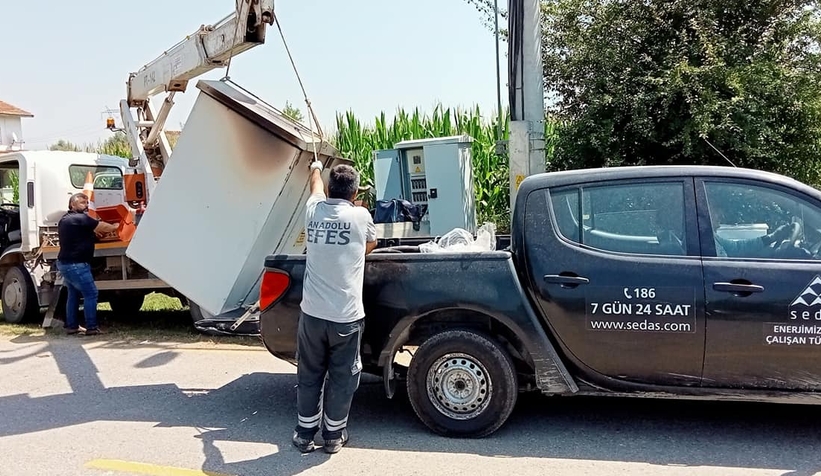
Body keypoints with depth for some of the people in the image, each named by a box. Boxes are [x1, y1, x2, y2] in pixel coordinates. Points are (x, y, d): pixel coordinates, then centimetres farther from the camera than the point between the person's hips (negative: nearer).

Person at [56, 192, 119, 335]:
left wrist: (94, 232, 15)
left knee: (73, 294, 17)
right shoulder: (81, 219, -15)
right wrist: (115, 227, 7)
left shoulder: (64, 220, 16)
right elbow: (103, 227, -11)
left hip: (64, 263, 10)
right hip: (76, 265, -10)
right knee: (91, 294, -7)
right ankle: (91, 327, -8)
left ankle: (71, 326, 21)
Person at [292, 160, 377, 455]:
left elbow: (316, 186, 26)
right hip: (346, 317, -3)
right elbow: (370, 245, 14)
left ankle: (305, 435, 28)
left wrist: (316, 169, 47)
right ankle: (333, 436, 24)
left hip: (312, 313, 3)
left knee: (309, 376, 17)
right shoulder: (360, 216, -7)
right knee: (341, 378, 12)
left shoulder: (314, 210, 2)